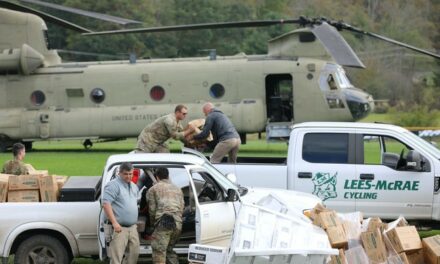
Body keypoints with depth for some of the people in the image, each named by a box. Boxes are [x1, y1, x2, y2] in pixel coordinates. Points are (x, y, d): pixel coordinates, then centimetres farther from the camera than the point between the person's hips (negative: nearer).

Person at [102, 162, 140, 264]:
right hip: (119, 228, -8)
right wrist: (114, 223, -24)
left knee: (134, 254, 12)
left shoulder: (134, 186, 17)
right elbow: (106, 203, -18)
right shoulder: (114, 185, -10)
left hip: (133, 228, 8)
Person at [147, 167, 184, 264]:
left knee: (159, 252, -7)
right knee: (169, 249, 21)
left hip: (163, 222, -5)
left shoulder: (153, 189, 12)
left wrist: (153, 222, 24)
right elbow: (182, 208, 21)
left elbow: (152, 209, 7)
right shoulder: (177, 189, 27)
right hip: (178, 223, 6)